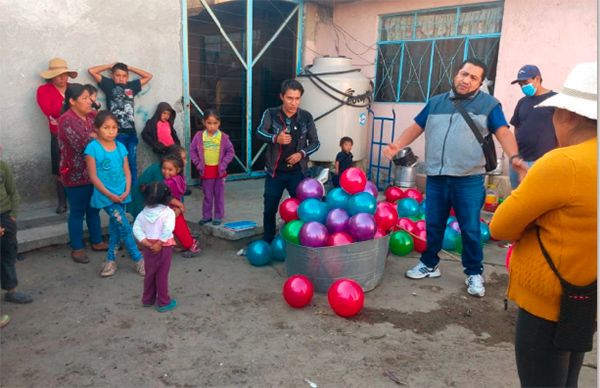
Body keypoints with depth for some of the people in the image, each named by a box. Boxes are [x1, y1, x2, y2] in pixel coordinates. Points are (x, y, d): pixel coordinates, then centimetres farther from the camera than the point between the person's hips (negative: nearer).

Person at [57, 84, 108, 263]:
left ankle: (97, 241, 31)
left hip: (94, 172, 7)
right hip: (76, 175, -7)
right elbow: (82, 143, -23)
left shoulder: (92, 116, 7)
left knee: (94, 209, 17)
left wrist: (93, 136, -13)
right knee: (77, 212, 5)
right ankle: (77, 248, 18)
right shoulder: (67, 120, -16)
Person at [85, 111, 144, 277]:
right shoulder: (92, 148, -10)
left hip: (121, 195, 5)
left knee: (115, 228, 15)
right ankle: (139, 259, 8)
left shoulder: (121, 147, 4)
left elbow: (127, 171, 7)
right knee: (125, 228, -5)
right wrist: (110, 195, -13)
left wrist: (127, 191, -7)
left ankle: (111, 260, 30)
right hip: (105, 196, -5)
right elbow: (93, 176, -11)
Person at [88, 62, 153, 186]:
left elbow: (148, 76, 19)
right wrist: (111, 65, 9)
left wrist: (129, 67, 16)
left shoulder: (131, 86, 13)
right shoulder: (109, 85, 6)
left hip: (131, 132, 3)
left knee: (132, 164, 9)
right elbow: (91, 71, 2)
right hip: (116, 133, -3)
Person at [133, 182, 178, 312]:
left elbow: (136, 228, -6)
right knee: (162, 275, 6)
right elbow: (168, 229, -26)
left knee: (149, 273, 19)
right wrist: (159, 243, -19)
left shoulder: (144, 212, 1)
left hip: (148, 247, 5)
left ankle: (147, 299, 32)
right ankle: (163, 302, 16)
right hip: (164, 247, -4)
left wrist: (146, 243, -10)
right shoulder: (168, 212, -14)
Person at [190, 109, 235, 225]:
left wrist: (223, 164, -10)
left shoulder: (223, 137, -8)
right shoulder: (199, 136, -4)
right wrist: (198, 164, -5)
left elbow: (231, 151, -3)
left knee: (219, 195, 9)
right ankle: (206, 216, 23)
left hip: (219, 170, -1)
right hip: (205, 170, 1)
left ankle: (218, 216, 20)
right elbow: (192, 151, 2)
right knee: (207, 195, 12)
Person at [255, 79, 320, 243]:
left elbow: (315, 142, 4)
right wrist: (275, 138, -37)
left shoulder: (306, 117, -2)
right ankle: (268, 244, 25)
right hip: (275, 171, 0)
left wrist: (302, 153, -14)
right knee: (270, 209, 8)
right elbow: (259, 133, -19)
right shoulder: (271, 114, -6)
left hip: (297, 172, 1)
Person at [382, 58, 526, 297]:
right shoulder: (435, 102, 13)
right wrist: (397, 145, -2)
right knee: (433, 225, 13)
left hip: (469, 180, -3)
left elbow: (503, 132, -8)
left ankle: (474, 273, 20)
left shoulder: (489, 104, 2)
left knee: (470, 229, 4)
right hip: (436, 177, 3)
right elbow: (417, 127, 14)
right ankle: (429, 264, 29)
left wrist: (514, 157, -26)